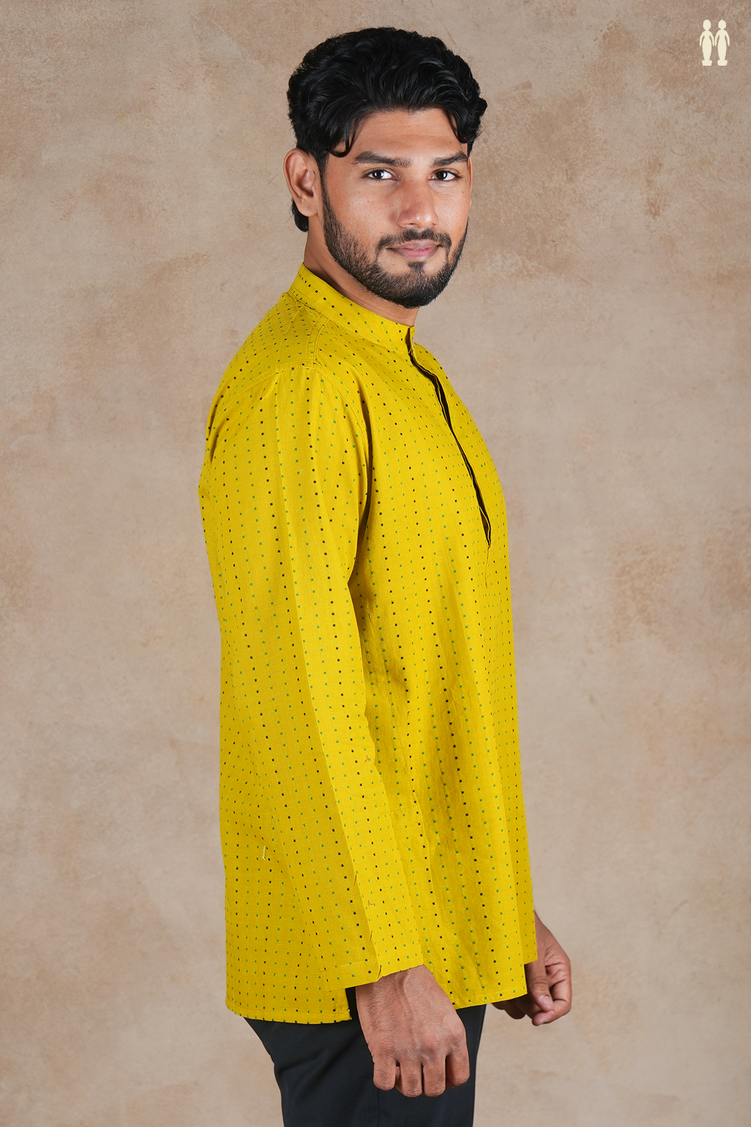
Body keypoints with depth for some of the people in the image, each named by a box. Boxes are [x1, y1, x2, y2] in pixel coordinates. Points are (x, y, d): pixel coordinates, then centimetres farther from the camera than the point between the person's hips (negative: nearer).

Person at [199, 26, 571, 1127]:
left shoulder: (414, 379, 15)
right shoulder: (298, 387, -16)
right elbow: (298, 696, -22)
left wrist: (512, 914, 18)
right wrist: (386, 969, -23)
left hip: (438, 946, 9)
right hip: (362, 970, -9)